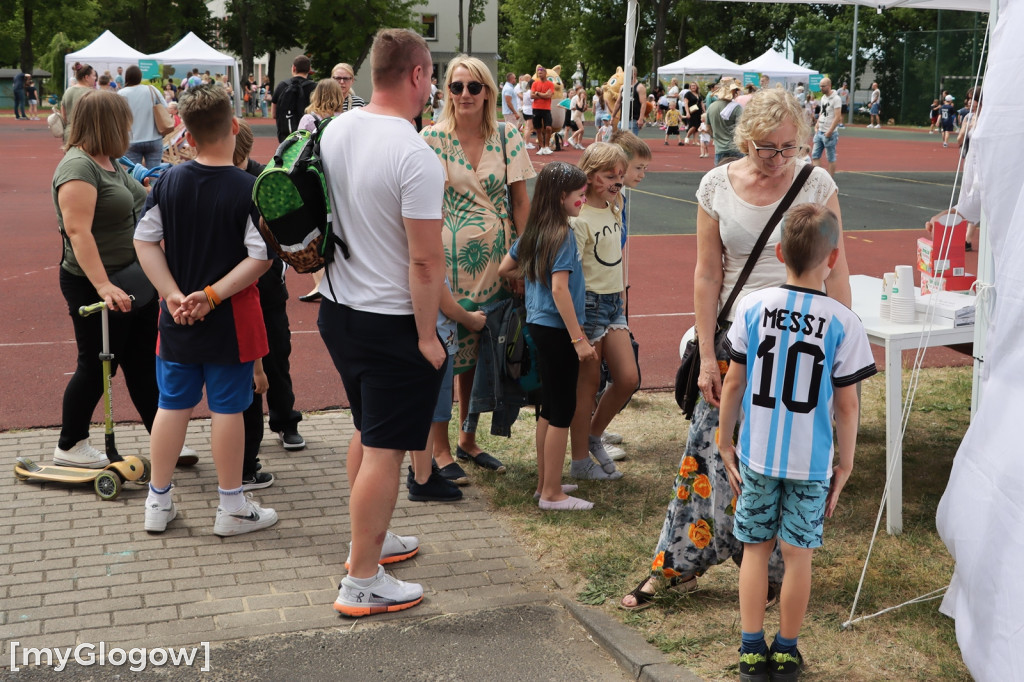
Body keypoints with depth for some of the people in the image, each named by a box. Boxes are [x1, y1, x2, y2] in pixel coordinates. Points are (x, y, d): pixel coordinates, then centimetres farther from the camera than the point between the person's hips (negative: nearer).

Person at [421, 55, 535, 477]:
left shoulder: (507, 137, 3)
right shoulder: (433, 138, -5)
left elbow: (520, 199, 5)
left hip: (496, 258, 3)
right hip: (449, 258, -3)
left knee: (480, 353, 12)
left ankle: (468, 439, 27)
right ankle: (439, 447, 12)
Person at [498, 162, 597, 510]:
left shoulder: (532, 231, 7)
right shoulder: (563, 235, -17)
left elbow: (506, 268, 15)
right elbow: (559, 289, -22)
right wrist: (579, 339, -21)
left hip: (539, 325, 9)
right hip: (557, 329, -9)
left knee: (549, 406, 17)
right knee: (562, 410, -1)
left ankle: (545, 483, 27)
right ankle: (553, 494, 5)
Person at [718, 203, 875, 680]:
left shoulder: (753, 307, -7)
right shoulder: (843, 323, -12)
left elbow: (733, 382, -2)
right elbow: (846, 404, -8)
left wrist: (725, 440, 10)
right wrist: (846, 463, 4)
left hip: (757, 454, 2)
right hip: (811, 461, -1)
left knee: (756, 547, 13)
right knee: (798, 554, 11)